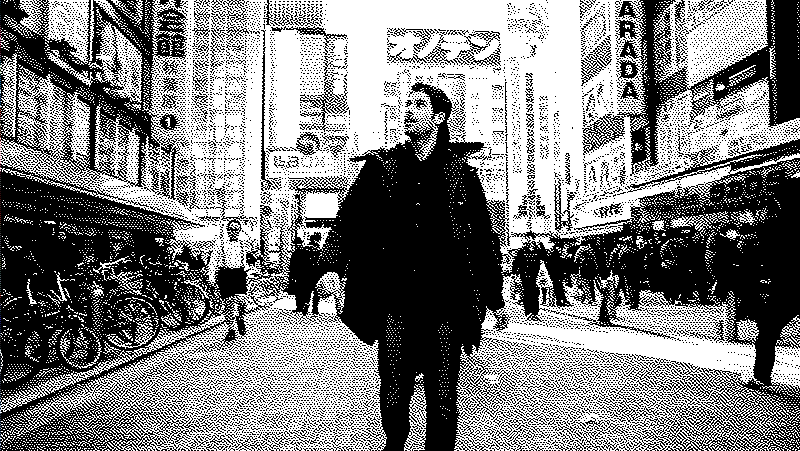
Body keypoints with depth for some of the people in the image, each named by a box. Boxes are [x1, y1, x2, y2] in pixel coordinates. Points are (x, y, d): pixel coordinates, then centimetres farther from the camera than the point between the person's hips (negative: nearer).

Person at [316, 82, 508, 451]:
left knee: (442, 399, 6)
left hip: (445, 301, 0)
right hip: (393, 300, 1)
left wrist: (495, 299, 13)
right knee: (393, 396, 7)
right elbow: (349, 218, 6)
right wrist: (332, 265, -10)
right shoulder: (381, 165, 8)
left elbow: (482, 238, 11)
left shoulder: (461, 172, 6)